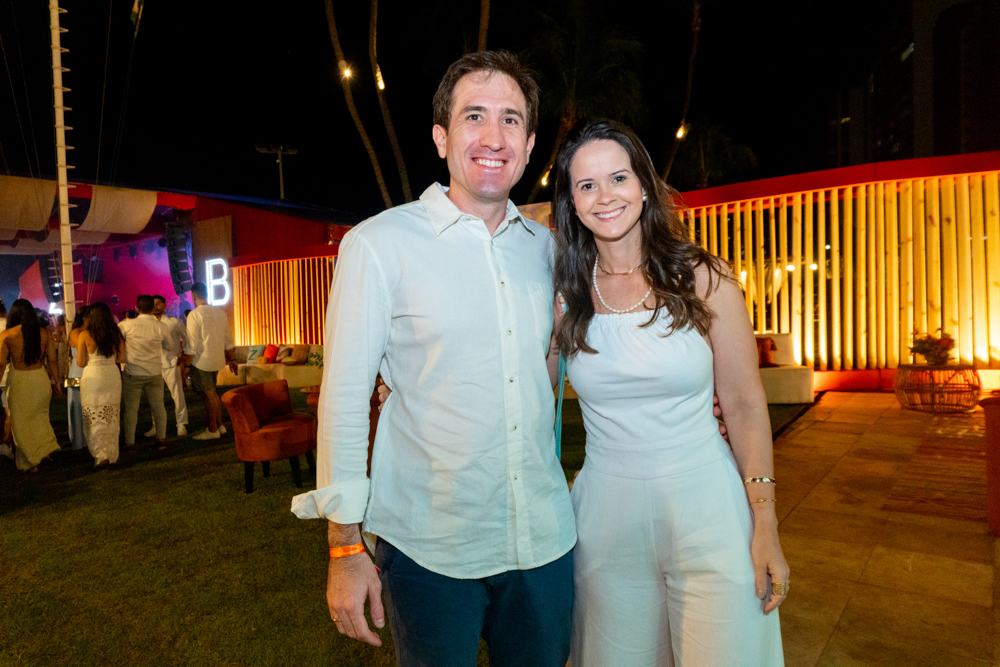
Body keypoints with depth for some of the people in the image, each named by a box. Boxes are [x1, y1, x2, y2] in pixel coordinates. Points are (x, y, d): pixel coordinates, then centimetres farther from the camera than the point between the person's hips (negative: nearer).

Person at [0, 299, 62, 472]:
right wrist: (57, 382, 10)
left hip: (19, 380, -2)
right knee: (39, 417, 22)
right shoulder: (44, 333, -3)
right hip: (41, 379, 2)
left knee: (22, 422, 12)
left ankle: (31, 462, 16)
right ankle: (47, 446, 9)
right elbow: (53, 360, 1)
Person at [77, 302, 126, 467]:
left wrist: (92, 362, 15)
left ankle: (101, 455, -5)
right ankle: (112, 454, 20)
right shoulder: (116, 334, 3)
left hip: (92, 377, -3)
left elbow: (80, 362, -5)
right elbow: (122, 358, 4)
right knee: (111, 418, 12)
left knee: (94, 419, 5)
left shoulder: (84, 335, -5)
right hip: (113, 375, 3)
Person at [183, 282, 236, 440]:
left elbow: (191, 344, -15)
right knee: (212, 393, 19)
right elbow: (228, 339, 12)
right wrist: (230, 359, 21)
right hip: (217, 359, 7)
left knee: (209, 395, 1)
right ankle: (219, 425, 26)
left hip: (201, 361, -7)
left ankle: (212, 430, 12)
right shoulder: (220, 312, 6)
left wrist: (186, 364, -8)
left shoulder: (194, 315, -14)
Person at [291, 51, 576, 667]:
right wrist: (345, 549, -9)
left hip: (546, 540, 5)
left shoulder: (546, 247, 3)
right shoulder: (379, 244, -11)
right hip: (430, 547, -4)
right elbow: (343, 399, -10)